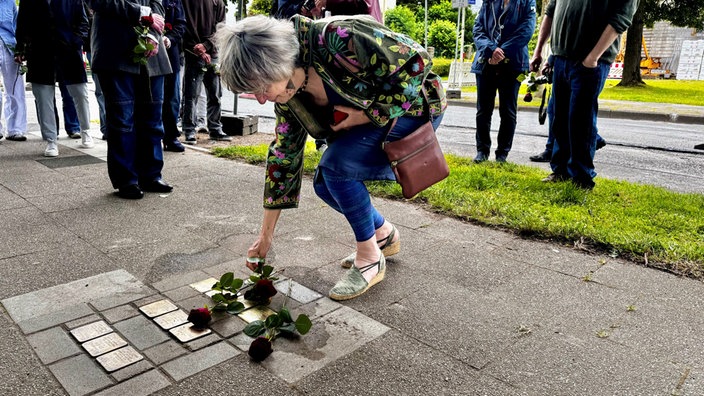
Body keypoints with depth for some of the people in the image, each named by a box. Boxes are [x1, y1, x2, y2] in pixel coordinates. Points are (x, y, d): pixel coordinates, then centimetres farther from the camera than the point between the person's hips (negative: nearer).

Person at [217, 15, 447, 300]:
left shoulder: (335, 38, -32)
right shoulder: (287, 95, -8)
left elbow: (416, 61, -26)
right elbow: (283, 156, -1)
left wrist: (368, 114, -24)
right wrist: (265, 235, 2)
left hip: (413, 105, -7)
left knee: (335, 165, -24)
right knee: (324, 184, -4)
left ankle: (370, 259, -7)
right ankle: (384, 235, 20)